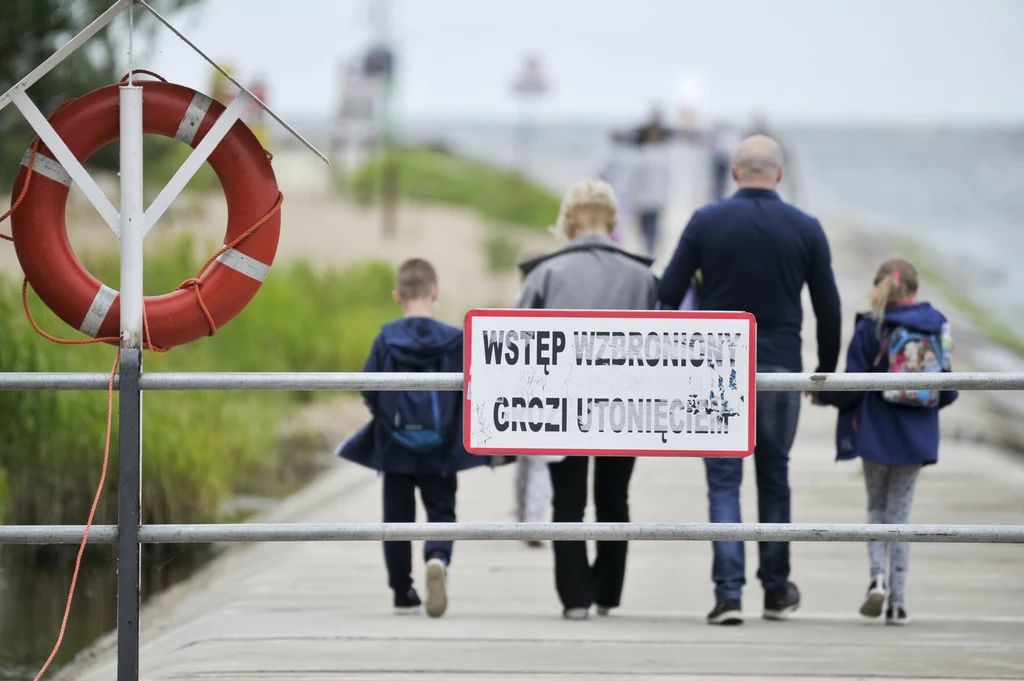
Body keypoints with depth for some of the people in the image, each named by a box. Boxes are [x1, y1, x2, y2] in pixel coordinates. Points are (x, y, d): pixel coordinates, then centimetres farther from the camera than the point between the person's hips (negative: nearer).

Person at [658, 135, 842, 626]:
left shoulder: (706, 222, -3)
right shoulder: (805, 229, 0)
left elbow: (668, 294, -1)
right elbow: (828, 308, 4)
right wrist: (827, 369, 16)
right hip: (779, 368, 1)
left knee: (724, 482, 1)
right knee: (774, 478, 14)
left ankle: (728, 592, -11)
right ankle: (777, 592, 22)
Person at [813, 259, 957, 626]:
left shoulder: (870, 329, -10)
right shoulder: (937, 328, -2)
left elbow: (852, 388, -12)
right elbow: (948, 392, 1)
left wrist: (823, 395, 8)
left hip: (877, 433, -2)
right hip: (917, 439, 2)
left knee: (877, 508, 16)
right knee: (900, 513, 10)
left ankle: (878, 577, -8)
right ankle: (898, 601, 5)